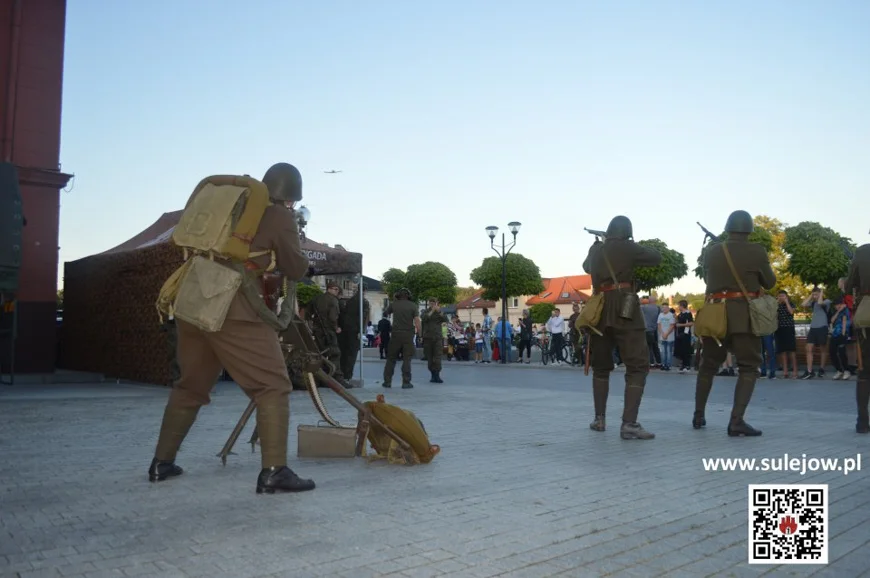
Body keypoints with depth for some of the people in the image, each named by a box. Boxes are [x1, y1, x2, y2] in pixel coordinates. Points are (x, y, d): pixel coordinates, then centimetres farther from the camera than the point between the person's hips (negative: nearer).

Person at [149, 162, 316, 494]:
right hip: (232, 309, -7)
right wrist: (290, 246, 26)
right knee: (273, 386, -2)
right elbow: (296, 271, 7)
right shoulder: (280, 217, 4)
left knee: (191, 385, 21)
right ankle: (273, 472, -9)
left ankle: (162, 463, 29)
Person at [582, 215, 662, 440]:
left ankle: (599, 419, 19)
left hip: (600, 312, 6)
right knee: (638, 366, -5)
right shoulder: (628, 248, -1)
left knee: (601, 367, 18)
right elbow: (657, 257, 11)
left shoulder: (595, 250, 14)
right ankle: (629, 424, -16)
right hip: (624, 311, -5)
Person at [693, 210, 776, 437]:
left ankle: (698, 416, 23)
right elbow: (770, 283, 8)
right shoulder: (756, 251, -4)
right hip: (744, 315, -3)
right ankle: (736, 420, -12)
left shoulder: (711, 251, 6)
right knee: (749, 367, 1)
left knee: (708, 365, 16)